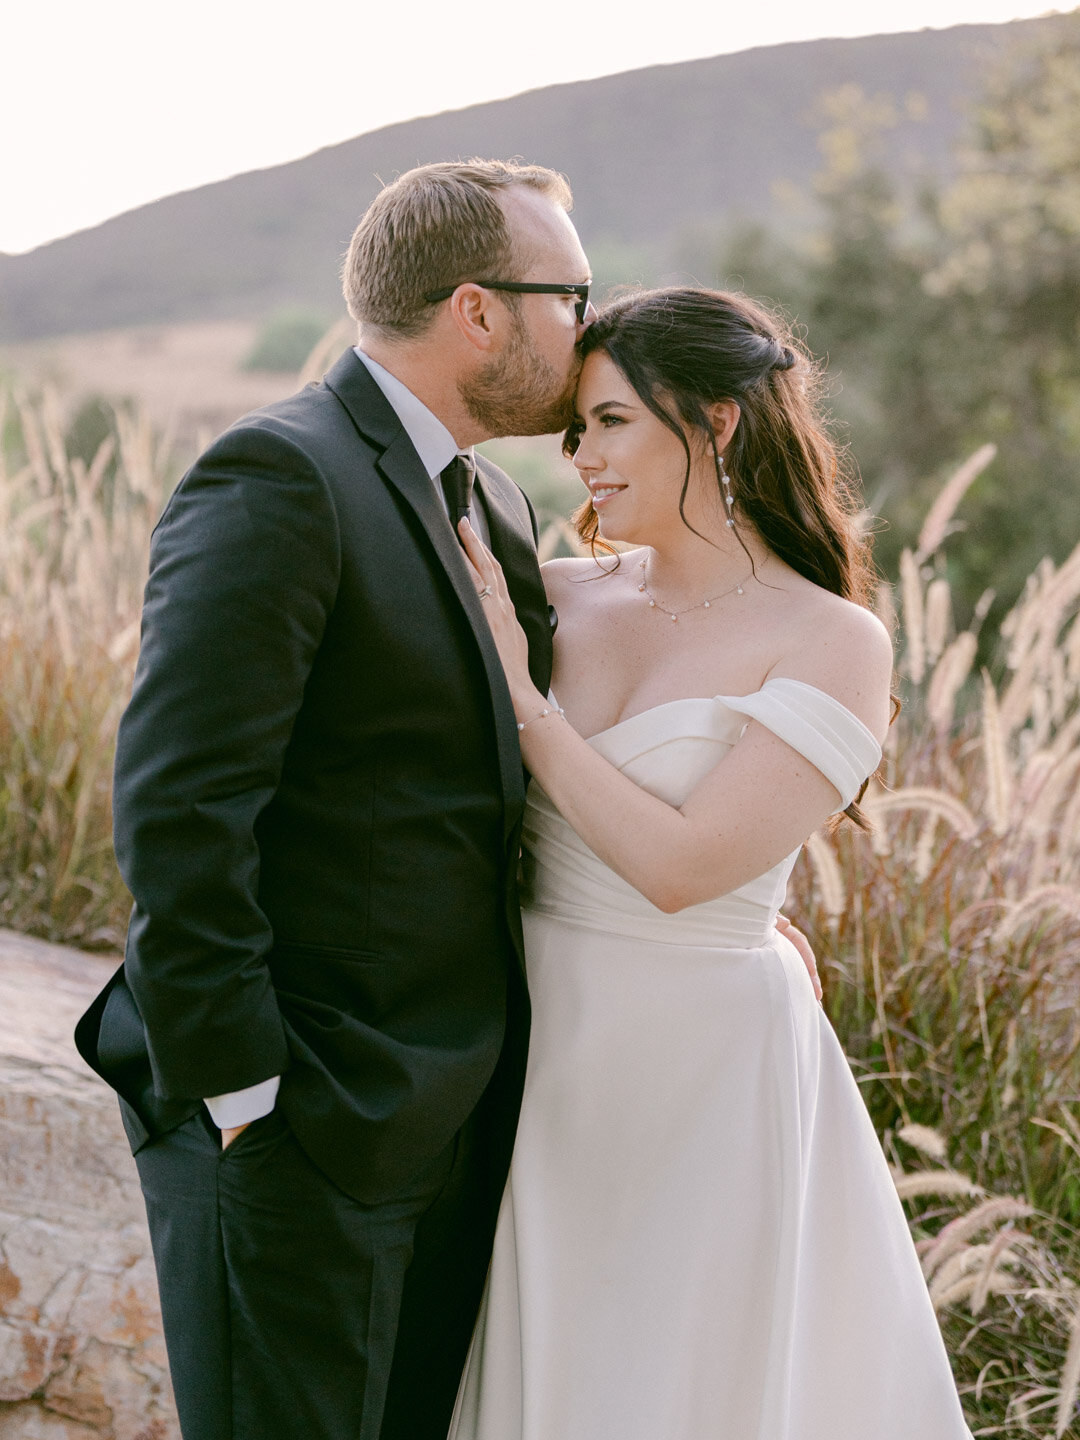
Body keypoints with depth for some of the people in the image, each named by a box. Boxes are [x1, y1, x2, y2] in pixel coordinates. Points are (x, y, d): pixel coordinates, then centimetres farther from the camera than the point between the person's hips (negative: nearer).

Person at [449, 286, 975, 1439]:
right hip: (541, 1043, 5)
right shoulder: (557, 594, 1)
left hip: (702, 1071, -4)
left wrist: (521, 696, -16)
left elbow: (680, 864, -20)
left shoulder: (834, 645, -11)